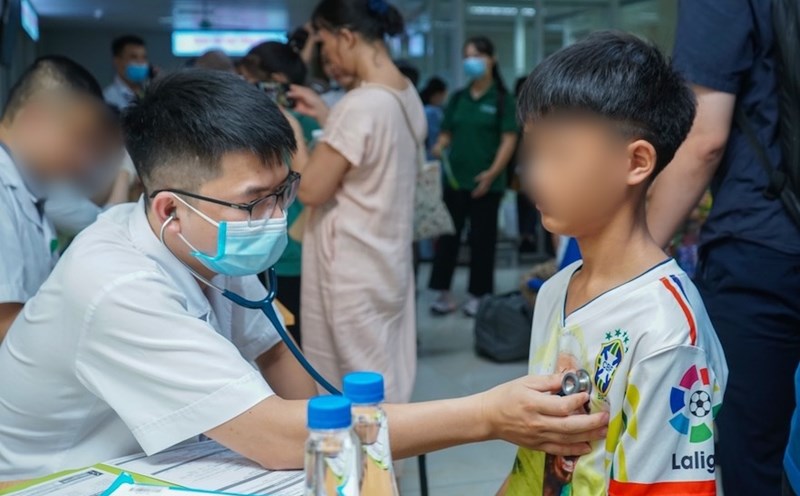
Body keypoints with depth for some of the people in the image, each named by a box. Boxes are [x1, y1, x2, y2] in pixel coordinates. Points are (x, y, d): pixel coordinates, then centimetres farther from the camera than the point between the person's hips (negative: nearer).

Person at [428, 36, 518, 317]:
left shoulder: (502, 99, -2)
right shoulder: (458, 98, 11)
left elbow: (509, 140, -7)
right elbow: (447, 133, 13)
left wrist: (492, 173, -19)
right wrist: (439, 147, -11)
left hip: (486, 183, -4)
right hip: (454, 178, 4)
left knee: (482, 238, 4)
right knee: (448, 234, 5)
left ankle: (478, 296, 14)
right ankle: (445, 294, 12)